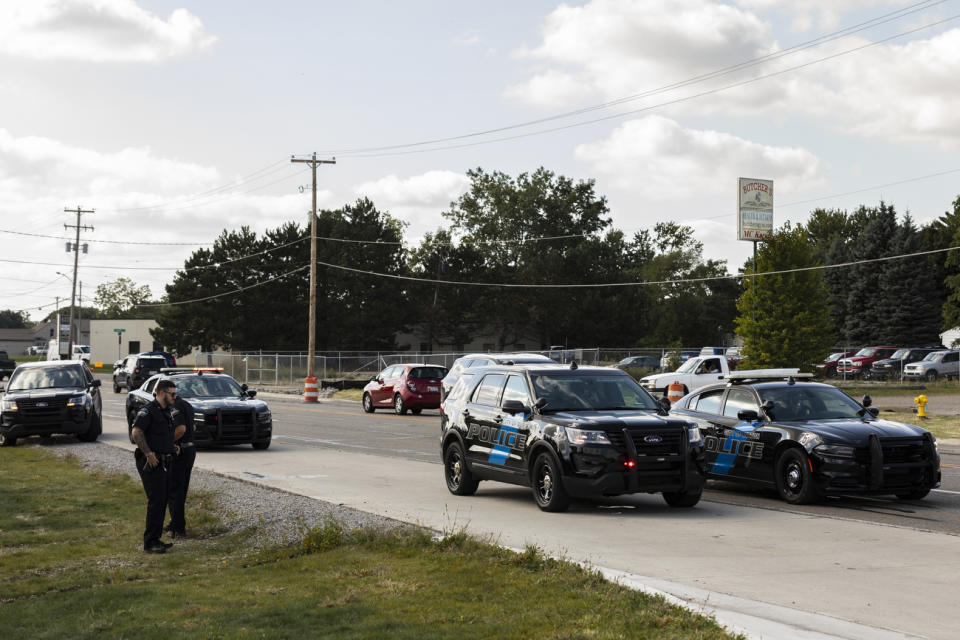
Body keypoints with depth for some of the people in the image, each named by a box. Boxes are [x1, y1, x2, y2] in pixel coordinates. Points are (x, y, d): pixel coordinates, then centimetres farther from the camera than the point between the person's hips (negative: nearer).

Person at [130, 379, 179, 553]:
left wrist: (171, 446, 19)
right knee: (156, 501, -12)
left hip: (164, 463, 9)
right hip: (151, 463, -9)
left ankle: (156, 539, 18)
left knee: (162, 501, 11)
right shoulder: (148, 411, -12)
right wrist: (148, 453, -23)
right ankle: (150, 542, -9)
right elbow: (136, 432, -22)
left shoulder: (166, 412, 18)